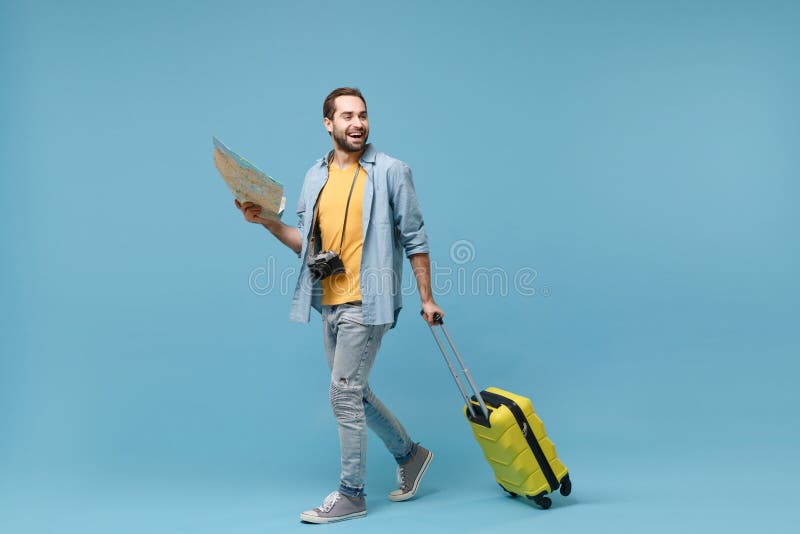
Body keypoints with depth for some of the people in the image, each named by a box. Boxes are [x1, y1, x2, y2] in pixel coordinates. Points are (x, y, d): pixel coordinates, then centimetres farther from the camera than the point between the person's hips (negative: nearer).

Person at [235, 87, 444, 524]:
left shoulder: (390, 171, -5)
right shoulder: (316, 177, 12)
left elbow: (414, 238, -3)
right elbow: (309, 242, 14)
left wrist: (426, 298, -5)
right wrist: (266, 221, 1)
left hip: (366, 303, -7)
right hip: (330, 303, 7)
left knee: (344, 393, -4)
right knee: (354, 393, 15)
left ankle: (351, 494, 12)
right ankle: (409, 455, 35)